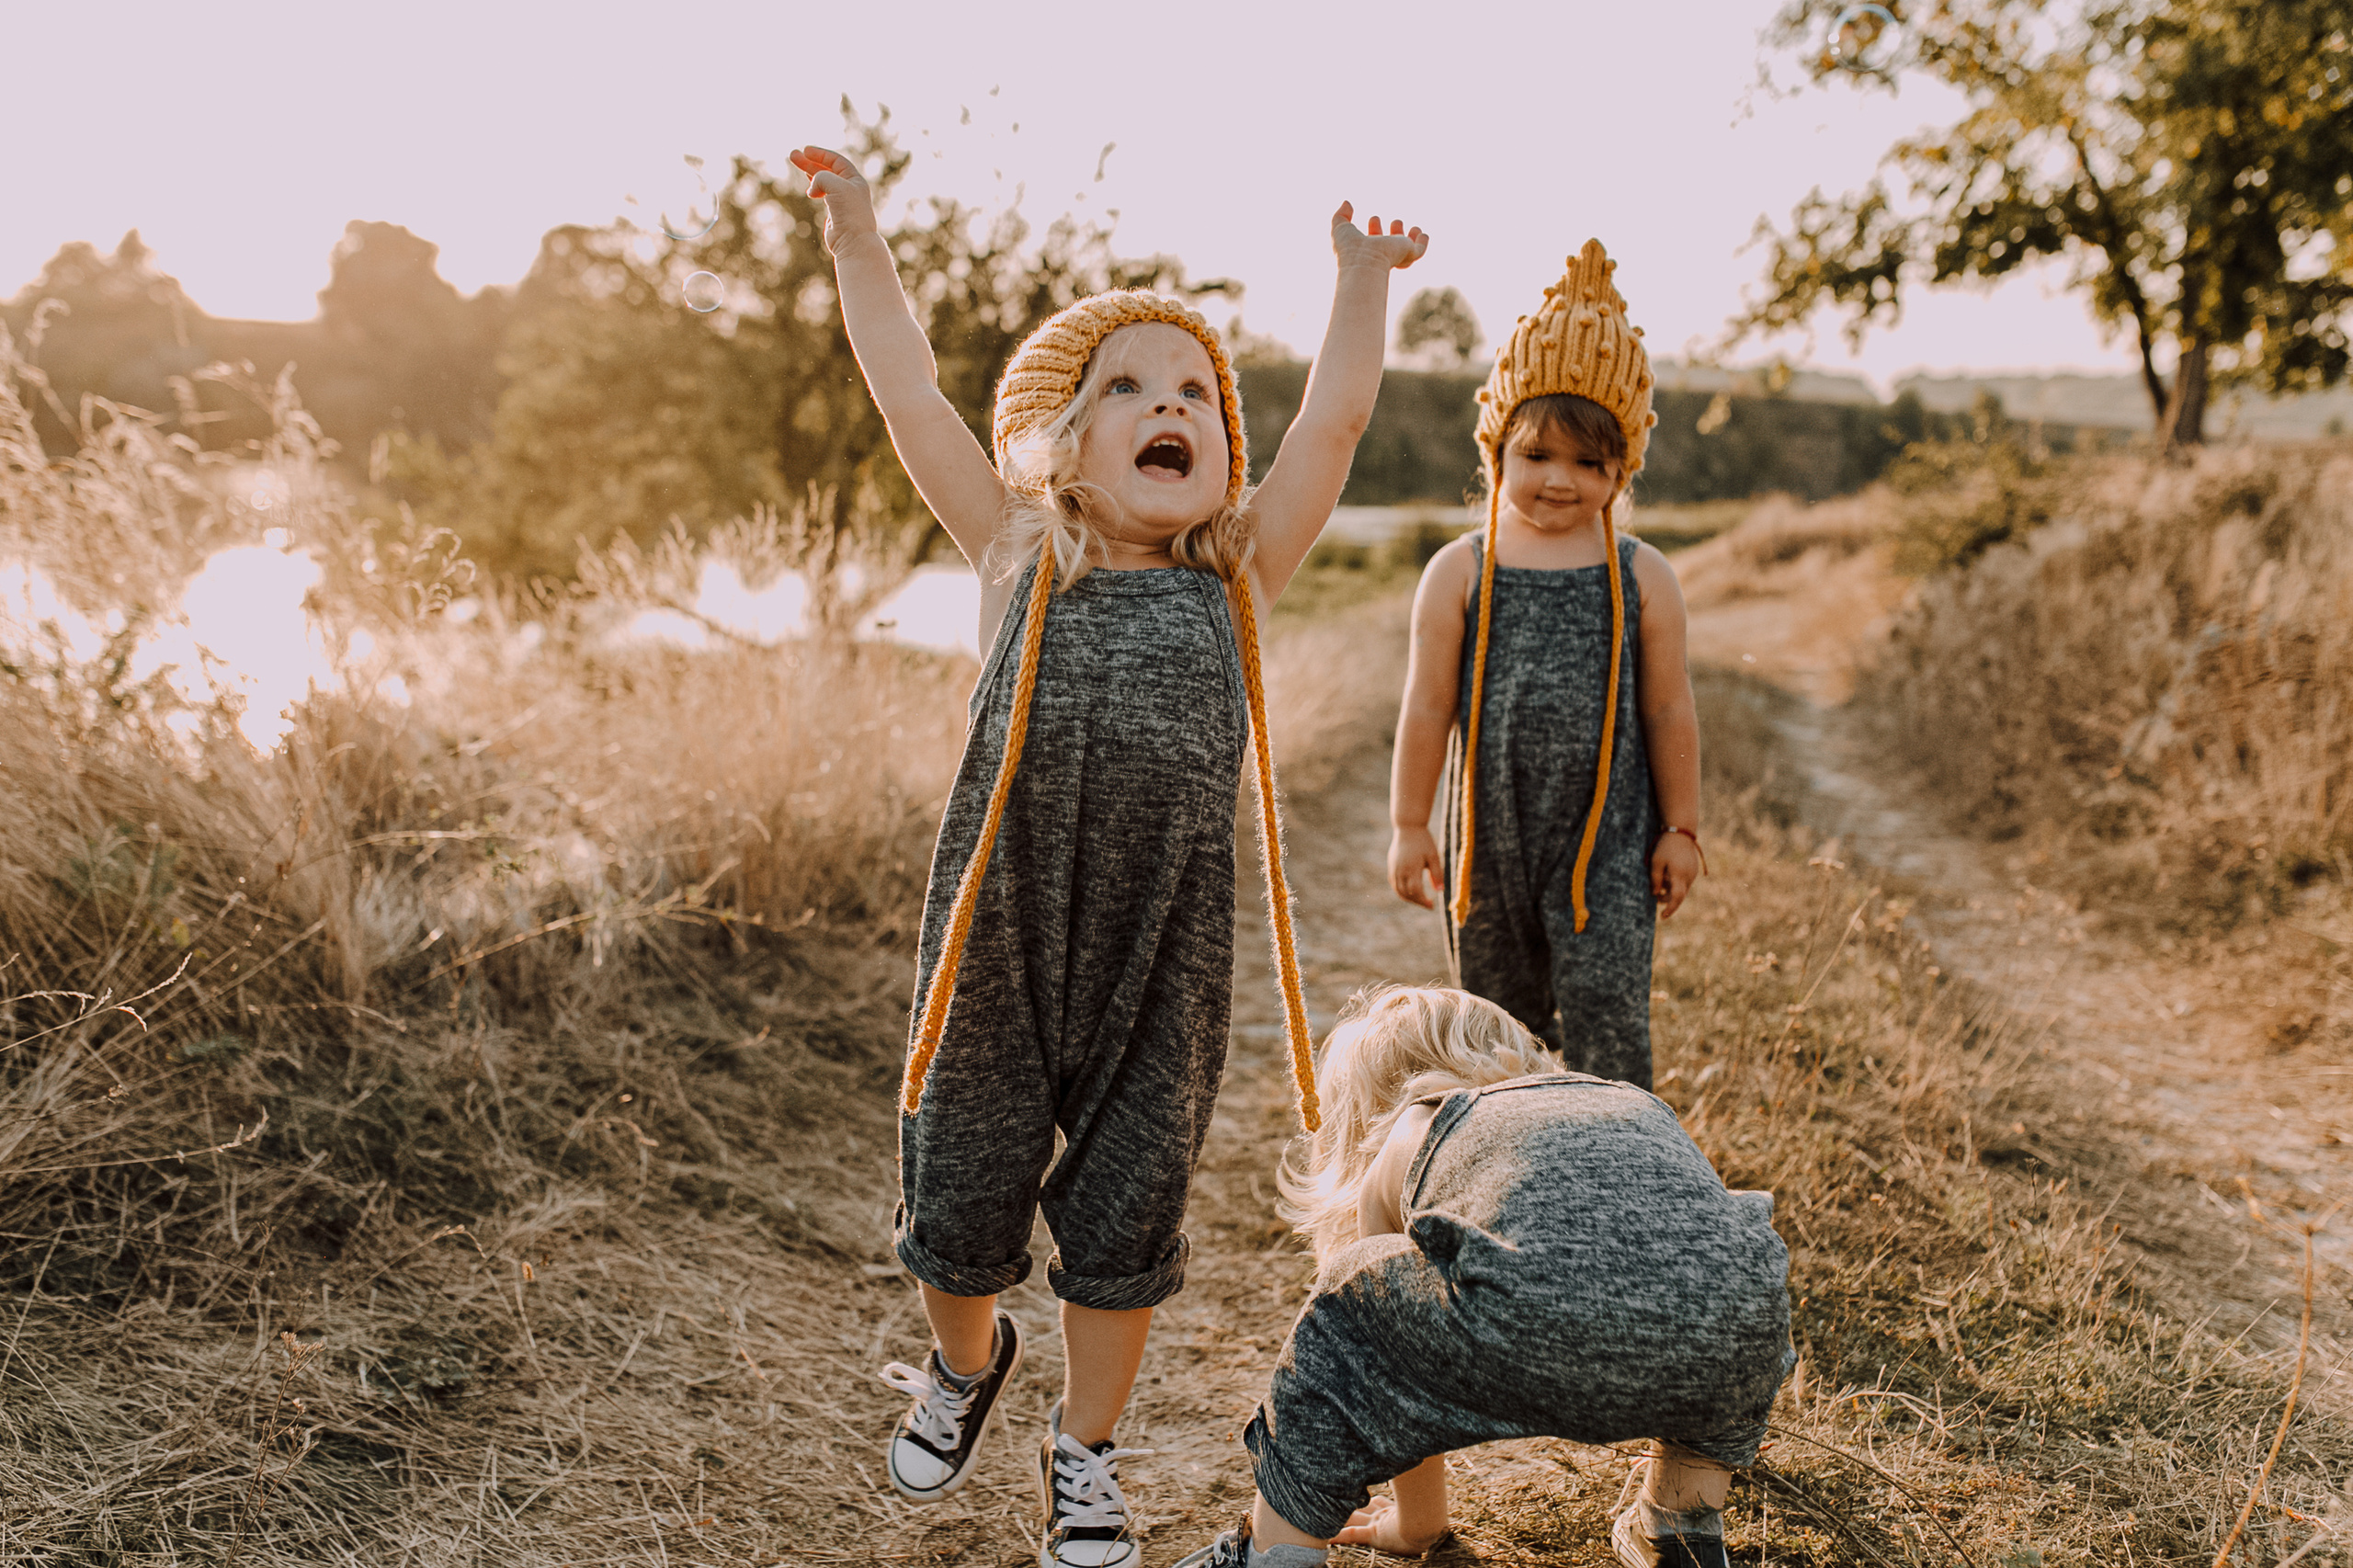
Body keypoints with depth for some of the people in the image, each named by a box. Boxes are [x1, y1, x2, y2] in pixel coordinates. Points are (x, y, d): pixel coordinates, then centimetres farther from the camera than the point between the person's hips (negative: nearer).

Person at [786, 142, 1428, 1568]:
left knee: (1127, 1209, 12)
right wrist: (858, 232, 7)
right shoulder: (1021, 564, 4)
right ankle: (968, 1361, 47)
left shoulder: (1233, 582, 7)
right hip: (1003, 929, -1)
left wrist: (1365, 278, 14)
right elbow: (913, 400, 4)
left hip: (1165, 944, 1)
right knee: (963, 1184, 13)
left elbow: (1337, 420, 9)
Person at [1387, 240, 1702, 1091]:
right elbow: (1426, 707, -1)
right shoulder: (1459, 572, -3)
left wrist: (1680, 828, 6)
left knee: (1607, 1012, -8)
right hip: (1493, 831, 1)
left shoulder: (1642, 578, -1)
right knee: (1500, 1020, 14)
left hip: (1608, 836, -1)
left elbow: (1669, 712, 4)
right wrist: (1409, 825, -1)